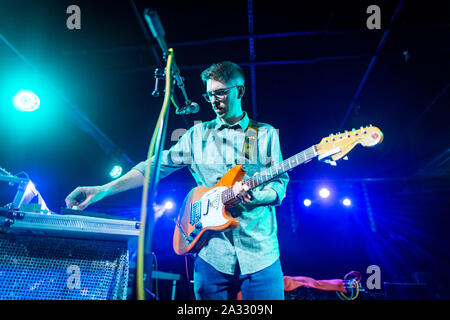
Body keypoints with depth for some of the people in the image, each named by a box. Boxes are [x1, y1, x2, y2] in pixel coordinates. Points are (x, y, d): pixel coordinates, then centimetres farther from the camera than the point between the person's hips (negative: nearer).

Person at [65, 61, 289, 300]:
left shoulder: (267, 134, 6)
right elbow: (156, 166, 3)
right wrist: (104, 190, -7)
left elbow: (280, 185, 2)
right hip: (211, 254, 1)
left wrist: (255, 196, -20)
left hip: (260, 255, 0)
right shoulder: (198, 134, 9)